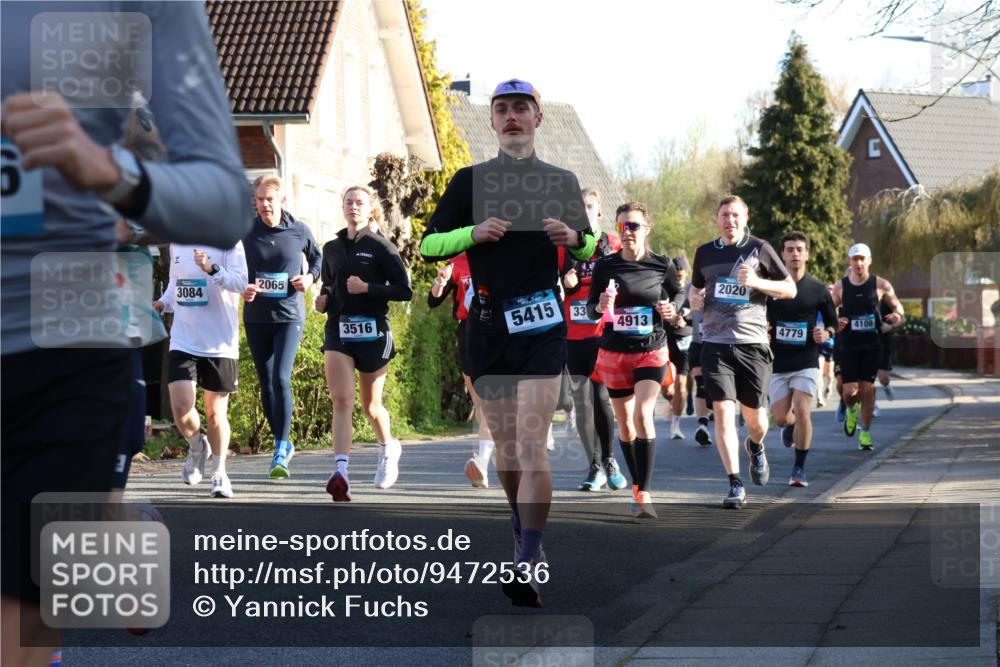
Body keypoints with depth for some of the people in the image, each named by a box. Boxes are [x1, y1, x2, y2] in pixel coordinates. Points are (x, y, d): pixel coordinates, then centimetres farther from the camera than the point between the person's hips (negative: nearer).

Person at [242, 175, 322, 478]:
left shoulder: (299, 231, -1)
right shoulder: (245, 232, 0)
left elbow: (318, 258, 16)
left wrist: (310, 277, -4)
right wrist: (242, 289, -14)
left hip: (289, 316, -3)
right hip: (256, 317, 3)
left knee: (281, 380, -17)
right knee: (266, 384, 8)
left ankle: (281, 452, -13)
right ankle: (284, 444, 25)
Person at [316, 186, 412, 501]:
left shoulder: (380, 247, -2)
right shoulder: (332, 249, 12)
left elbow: (404, 290, -6)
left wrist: (368, 288, -17)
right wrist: (323, 300, 4)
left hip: (372, 332, -2)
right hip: (338, 331, 3)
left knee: (371, 405, 11)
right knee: (341, 400, -15)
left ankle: (388, 447, 42)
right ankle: (341, 473, -25)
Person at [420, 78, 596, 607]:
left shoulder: (562, 181, 10)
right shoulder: (469, 181, 10)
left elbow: (589, 248, 19)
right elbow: (428, 245, 7)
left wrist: (574, 238, -4)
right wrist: (473, 232, -11)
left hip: (542, 324, -2)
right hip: (487, 323, 2)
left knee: (531, 445, -15)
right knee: (505, 444, 9)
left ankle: (529, 565, -19)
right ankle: (525, 537, 31)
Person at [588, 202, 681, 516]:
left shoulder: (662, 265, -2)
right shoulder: (605, 266, -1)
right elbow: (591, 308, 5)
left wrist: (673, 312, -11)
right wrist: (600, 306, -18)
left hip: (652, 352, -2)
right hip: (614, 352, 2)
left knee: (643, 414, -19)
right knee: (625, 422, 10)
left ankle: (644, 493, -19)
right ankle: (637, 486, 28)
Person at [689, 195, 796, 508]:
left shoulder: (759, 249, 3)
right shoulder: (705, 253, 11)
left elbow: (790, 289, 5)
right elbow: (696, 288, 27)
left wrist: (756, 282, -11)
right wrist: (694, 297, 3)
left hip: (752, 344, -1)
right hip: (715, 344, 1)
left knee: (754, 416, 6)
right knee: (723, 412, -11)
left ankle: (756, 447, 42)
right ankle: (735, 485, -8)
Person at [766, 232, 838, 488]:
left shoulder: (818, 289, 1)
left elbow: (832, 321, 12)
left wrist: (825, 334, -9)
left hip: (806, 361, -1)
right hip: (777, 362, 1)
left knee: (802, 411, -16)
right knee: (781, 419, 2)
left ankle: (799, 469, -4)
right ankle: (791, 425, 41)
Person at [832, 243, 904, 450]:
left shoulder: (880, 285, 1)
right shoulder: (840, 286, 3)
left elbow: (897, 306, 10)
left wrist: (897, 315, -13)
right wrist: (834, 323, -10)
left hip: (872, 344, 0)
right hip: (849, 345, 0)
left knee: (867, 388, -3)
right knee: (850, 391, -6)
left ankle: (865, 433, 9)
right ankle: (851, 410, 31)